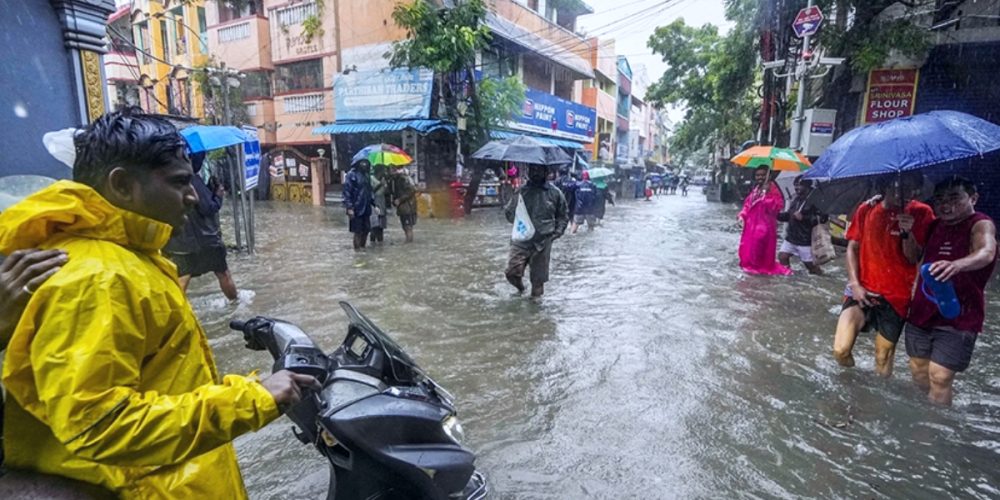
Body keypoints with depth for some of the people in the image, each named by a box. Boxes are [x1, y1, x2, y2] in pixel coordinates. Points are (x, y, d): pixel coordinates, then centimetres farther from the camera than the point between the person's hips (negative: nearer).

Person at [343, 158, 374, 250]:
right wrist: (349, 208, -19)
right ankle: (357, 250, 8)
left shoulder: (365, 174, 13)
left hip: (366, 208, 7)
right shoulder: (352, 174, -10)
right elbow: (347, 192, -14)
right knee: (358, 231, -2)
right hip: (356, 209, -7)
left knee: (366, 230, 10)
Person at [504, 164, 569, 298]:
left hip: (543, 241, 0)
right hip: (521, 239, 0)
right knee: (512, 272, -9)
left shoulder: (555, 192, 3)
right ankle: (520, 288, 24)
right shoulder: (521, 191, 2)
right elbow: (508, 212, 13)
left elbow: (563, 215, 14)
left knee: (539, 276, 7)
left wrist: (557, 232, 2)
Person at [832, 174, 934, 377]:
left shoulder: (921, 213, -3)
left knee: (883, 362, 8)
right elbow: (852, 248, 5)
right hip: (863, 290, 0)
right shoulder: (866, 209, 1)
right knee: (840, 351, -13)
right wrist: (855, 284, -6)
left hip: (897, 296, 0)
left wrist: (907, 233, -24)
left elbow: (914, 258, -5)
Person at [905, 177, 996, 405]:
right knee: (918, 371, 14)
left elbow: (986, 253, -32)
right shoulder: (935, 225, 8)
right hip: (922, 311, 6)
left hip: (958, 316, -6)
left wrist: (956, 265, -54)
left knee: (939, 377, -7)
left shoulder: (981, 224, -11)